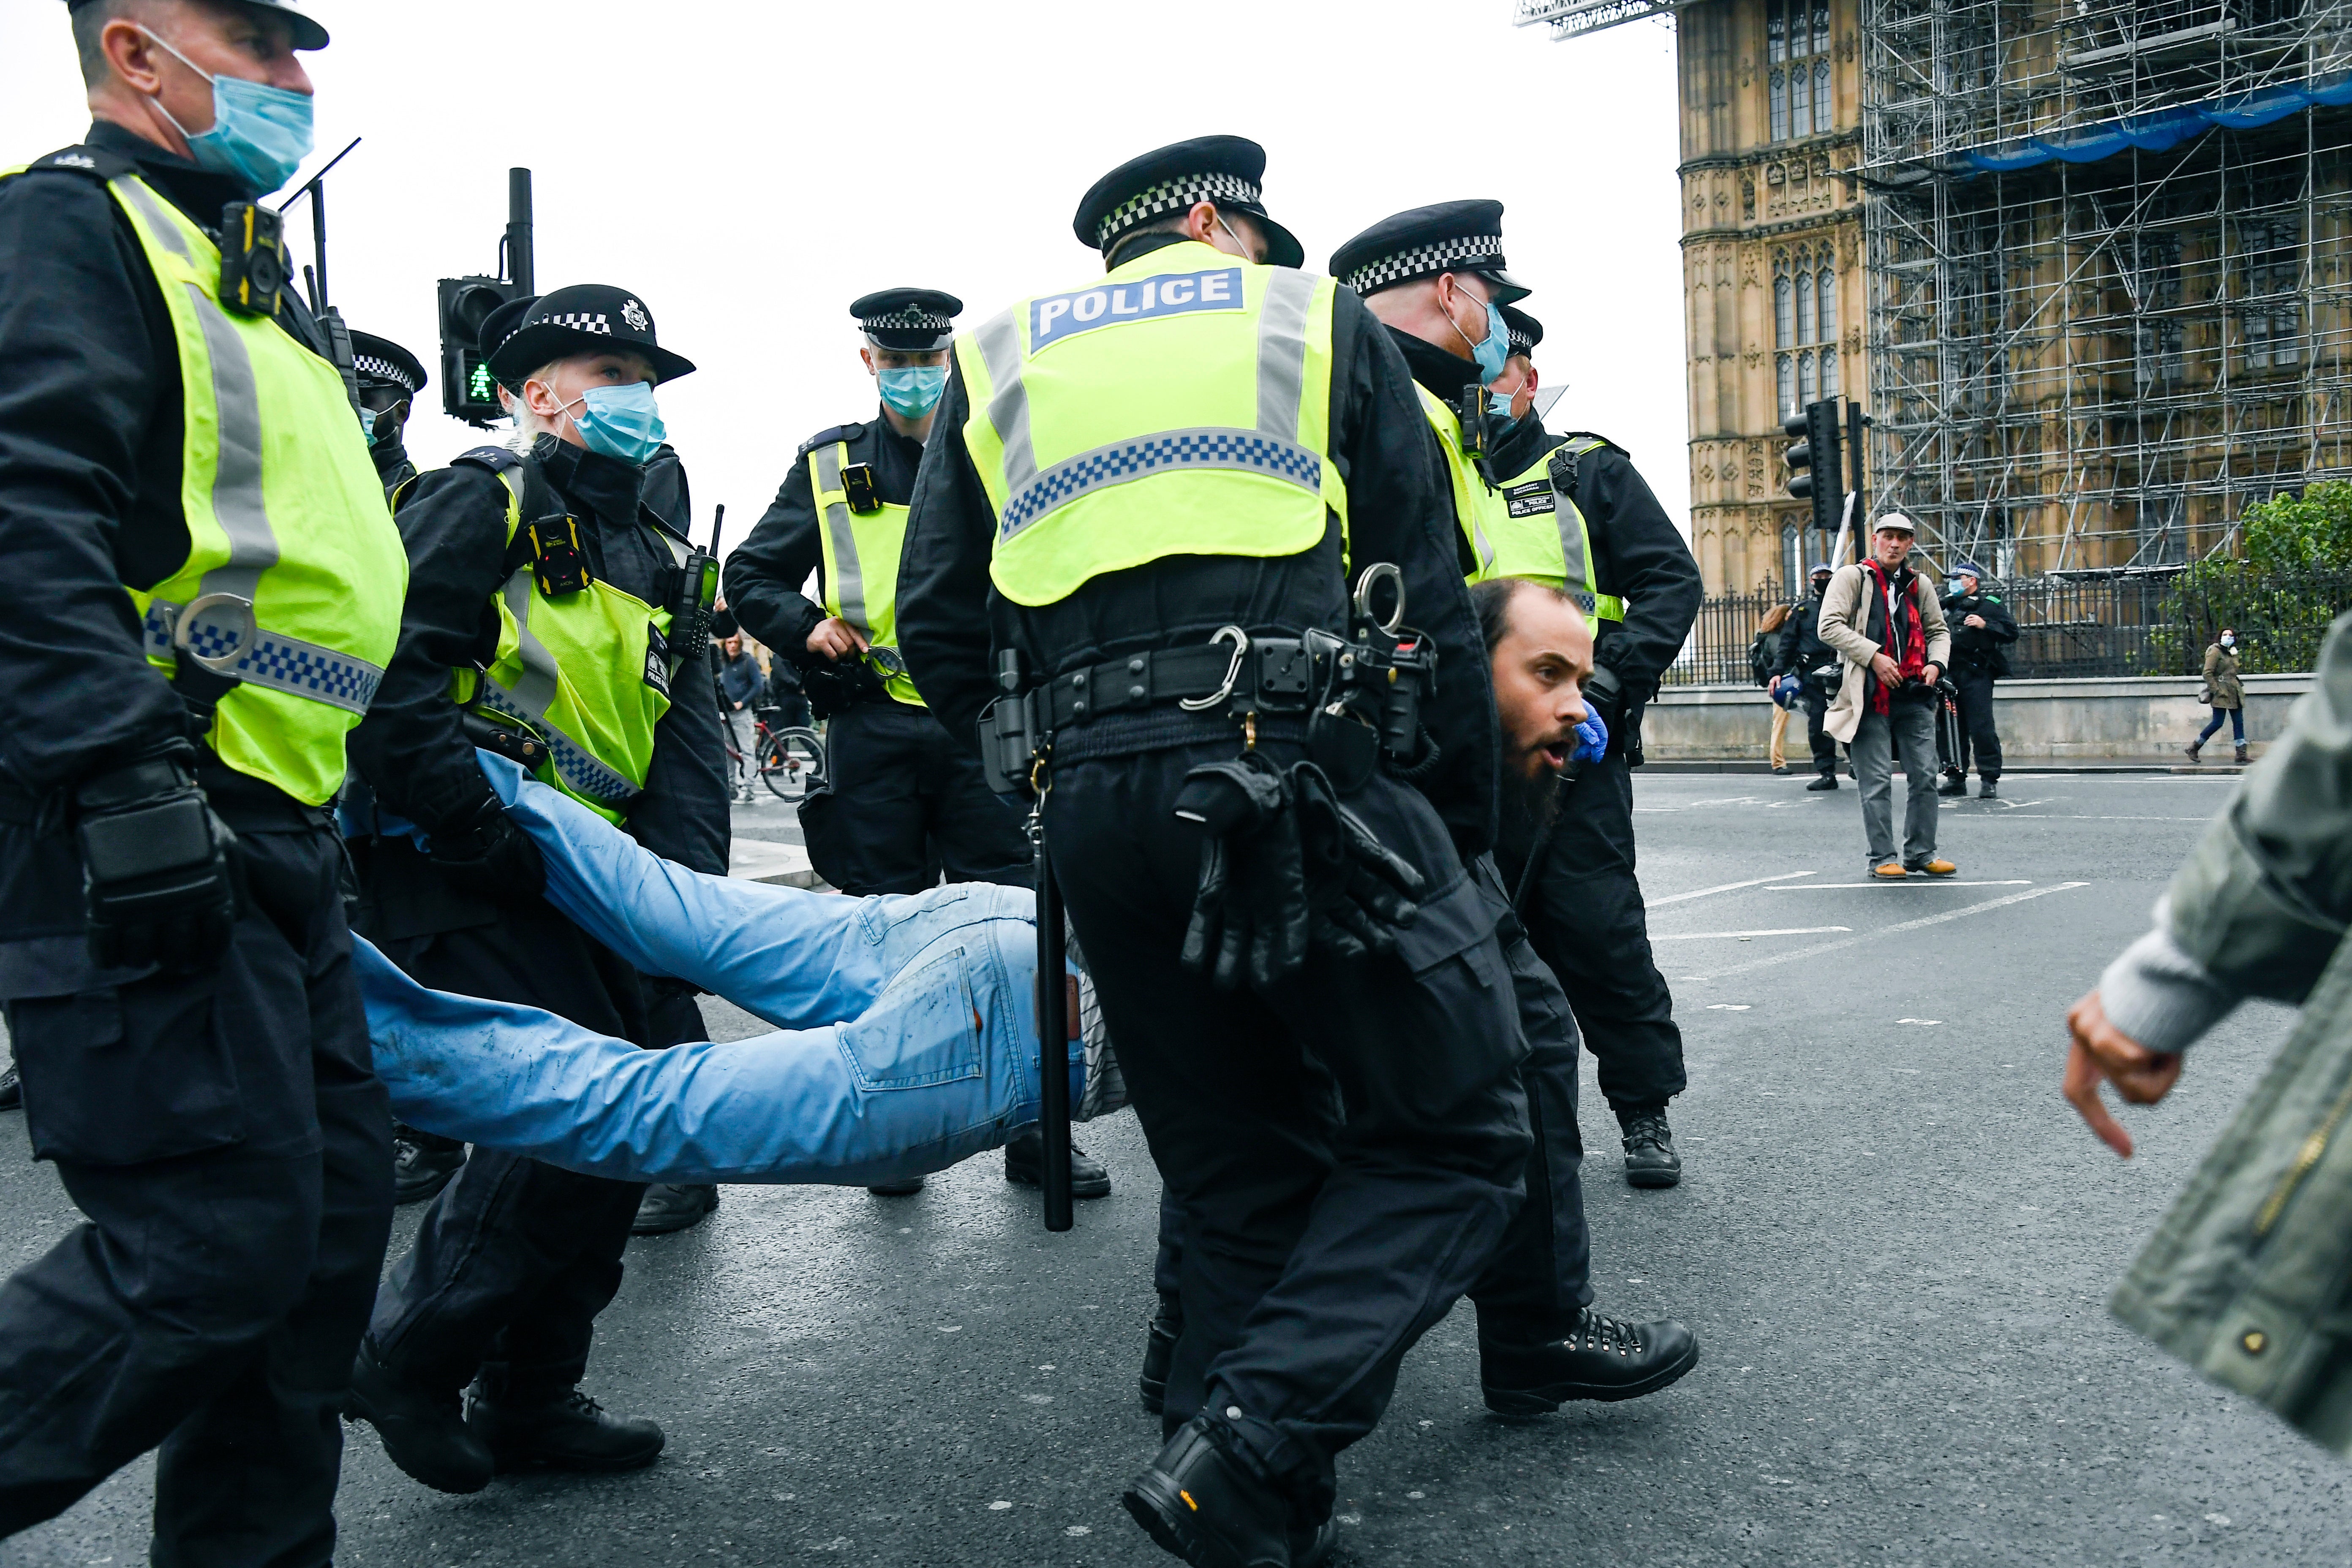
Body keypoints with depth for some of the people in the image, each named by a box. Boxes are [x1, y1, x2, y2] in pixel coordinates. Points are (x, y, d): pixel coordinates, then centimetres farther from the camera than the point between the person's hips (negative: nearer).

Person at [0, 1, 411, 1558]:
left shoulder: (244, 277, 26)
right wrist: (133, 792, -27)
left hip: (270, 834, 10)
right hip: (142, 836, -10)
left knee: (332, 1206, 11)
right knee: (219, 1241, -11)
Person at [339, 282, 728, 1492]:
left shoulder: (656, 562, 19)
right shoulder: (479, 505, -5)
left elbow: (688, 746, 12)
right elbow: (388, 674, -19)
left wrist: (681, 890, -3)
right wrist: (481, 834, -22)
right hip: (459, 881, -8)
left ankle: (529, 1396, 24)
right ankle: (407, 1359, 4)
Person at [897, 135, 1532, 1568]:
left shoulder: (997, 362, 23)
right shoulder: (1323, 323, 16)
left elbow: (938, 624, 15)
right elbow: (1431, 603, 11)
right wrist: (1468, 830, 15)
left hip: (1094, 800, 4)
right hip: (1301, 768, -4)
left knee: (1245, 1180, 17)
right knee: (1451, 1136, 6)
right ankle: (1248, 1446, -9)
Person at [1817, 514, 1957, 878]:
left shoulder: (1919, 584, 17)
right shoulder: (1852, 578, 2)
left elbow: (1938, 630, 26)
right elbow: (1829, 627, -9)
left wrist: (1936, 663, 5)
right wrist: (1874, 656, -15)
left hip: (1915, 694, 5)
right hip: (1871, 695, -5)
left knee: (1925, 776, 6)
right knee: (1877, 780, -3)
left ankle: (1921, 852, 17)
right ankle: (1882, 858, 4)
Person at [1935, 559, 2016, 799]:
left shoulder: (1990, 604, 5)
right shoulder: (1948, 606, 22)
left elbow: (2012, 631, -3)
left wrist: (1985, 625, -13)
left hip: (1977, 674, -6)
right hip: (1950, 674, 6)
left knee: (1981, 726, -10)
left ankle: (1990, 779, -5)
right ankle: (1955, 777, 14)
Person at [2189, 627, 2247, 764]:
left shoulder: (2233, 653, 17)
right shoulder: (2215, 651, -6)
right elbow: (2207, 673, -12)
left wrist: (2240, 686, 17)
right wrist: (2217, 690, -17)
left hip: (2234, 693, 8)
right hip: (2221, 693, -8)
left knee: (2239, 722, 2)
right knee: (2218, 723, -9)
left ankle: (2241, 755, 2)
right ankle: (2194, 748, 4)